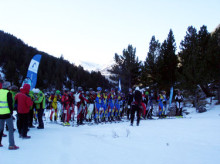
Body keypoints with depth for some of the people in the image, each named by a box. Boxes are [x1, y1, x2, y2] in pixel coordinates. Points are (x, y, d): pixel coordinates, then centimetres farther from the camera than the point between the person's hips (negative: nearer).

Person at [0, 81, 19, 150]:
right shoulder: (8, 93, -11)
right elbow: (10, 103, -12)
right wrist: (11, 111, -1)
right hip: (7, 113, -6)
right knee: (11, 129, 0)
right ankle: (11, 145, -2)